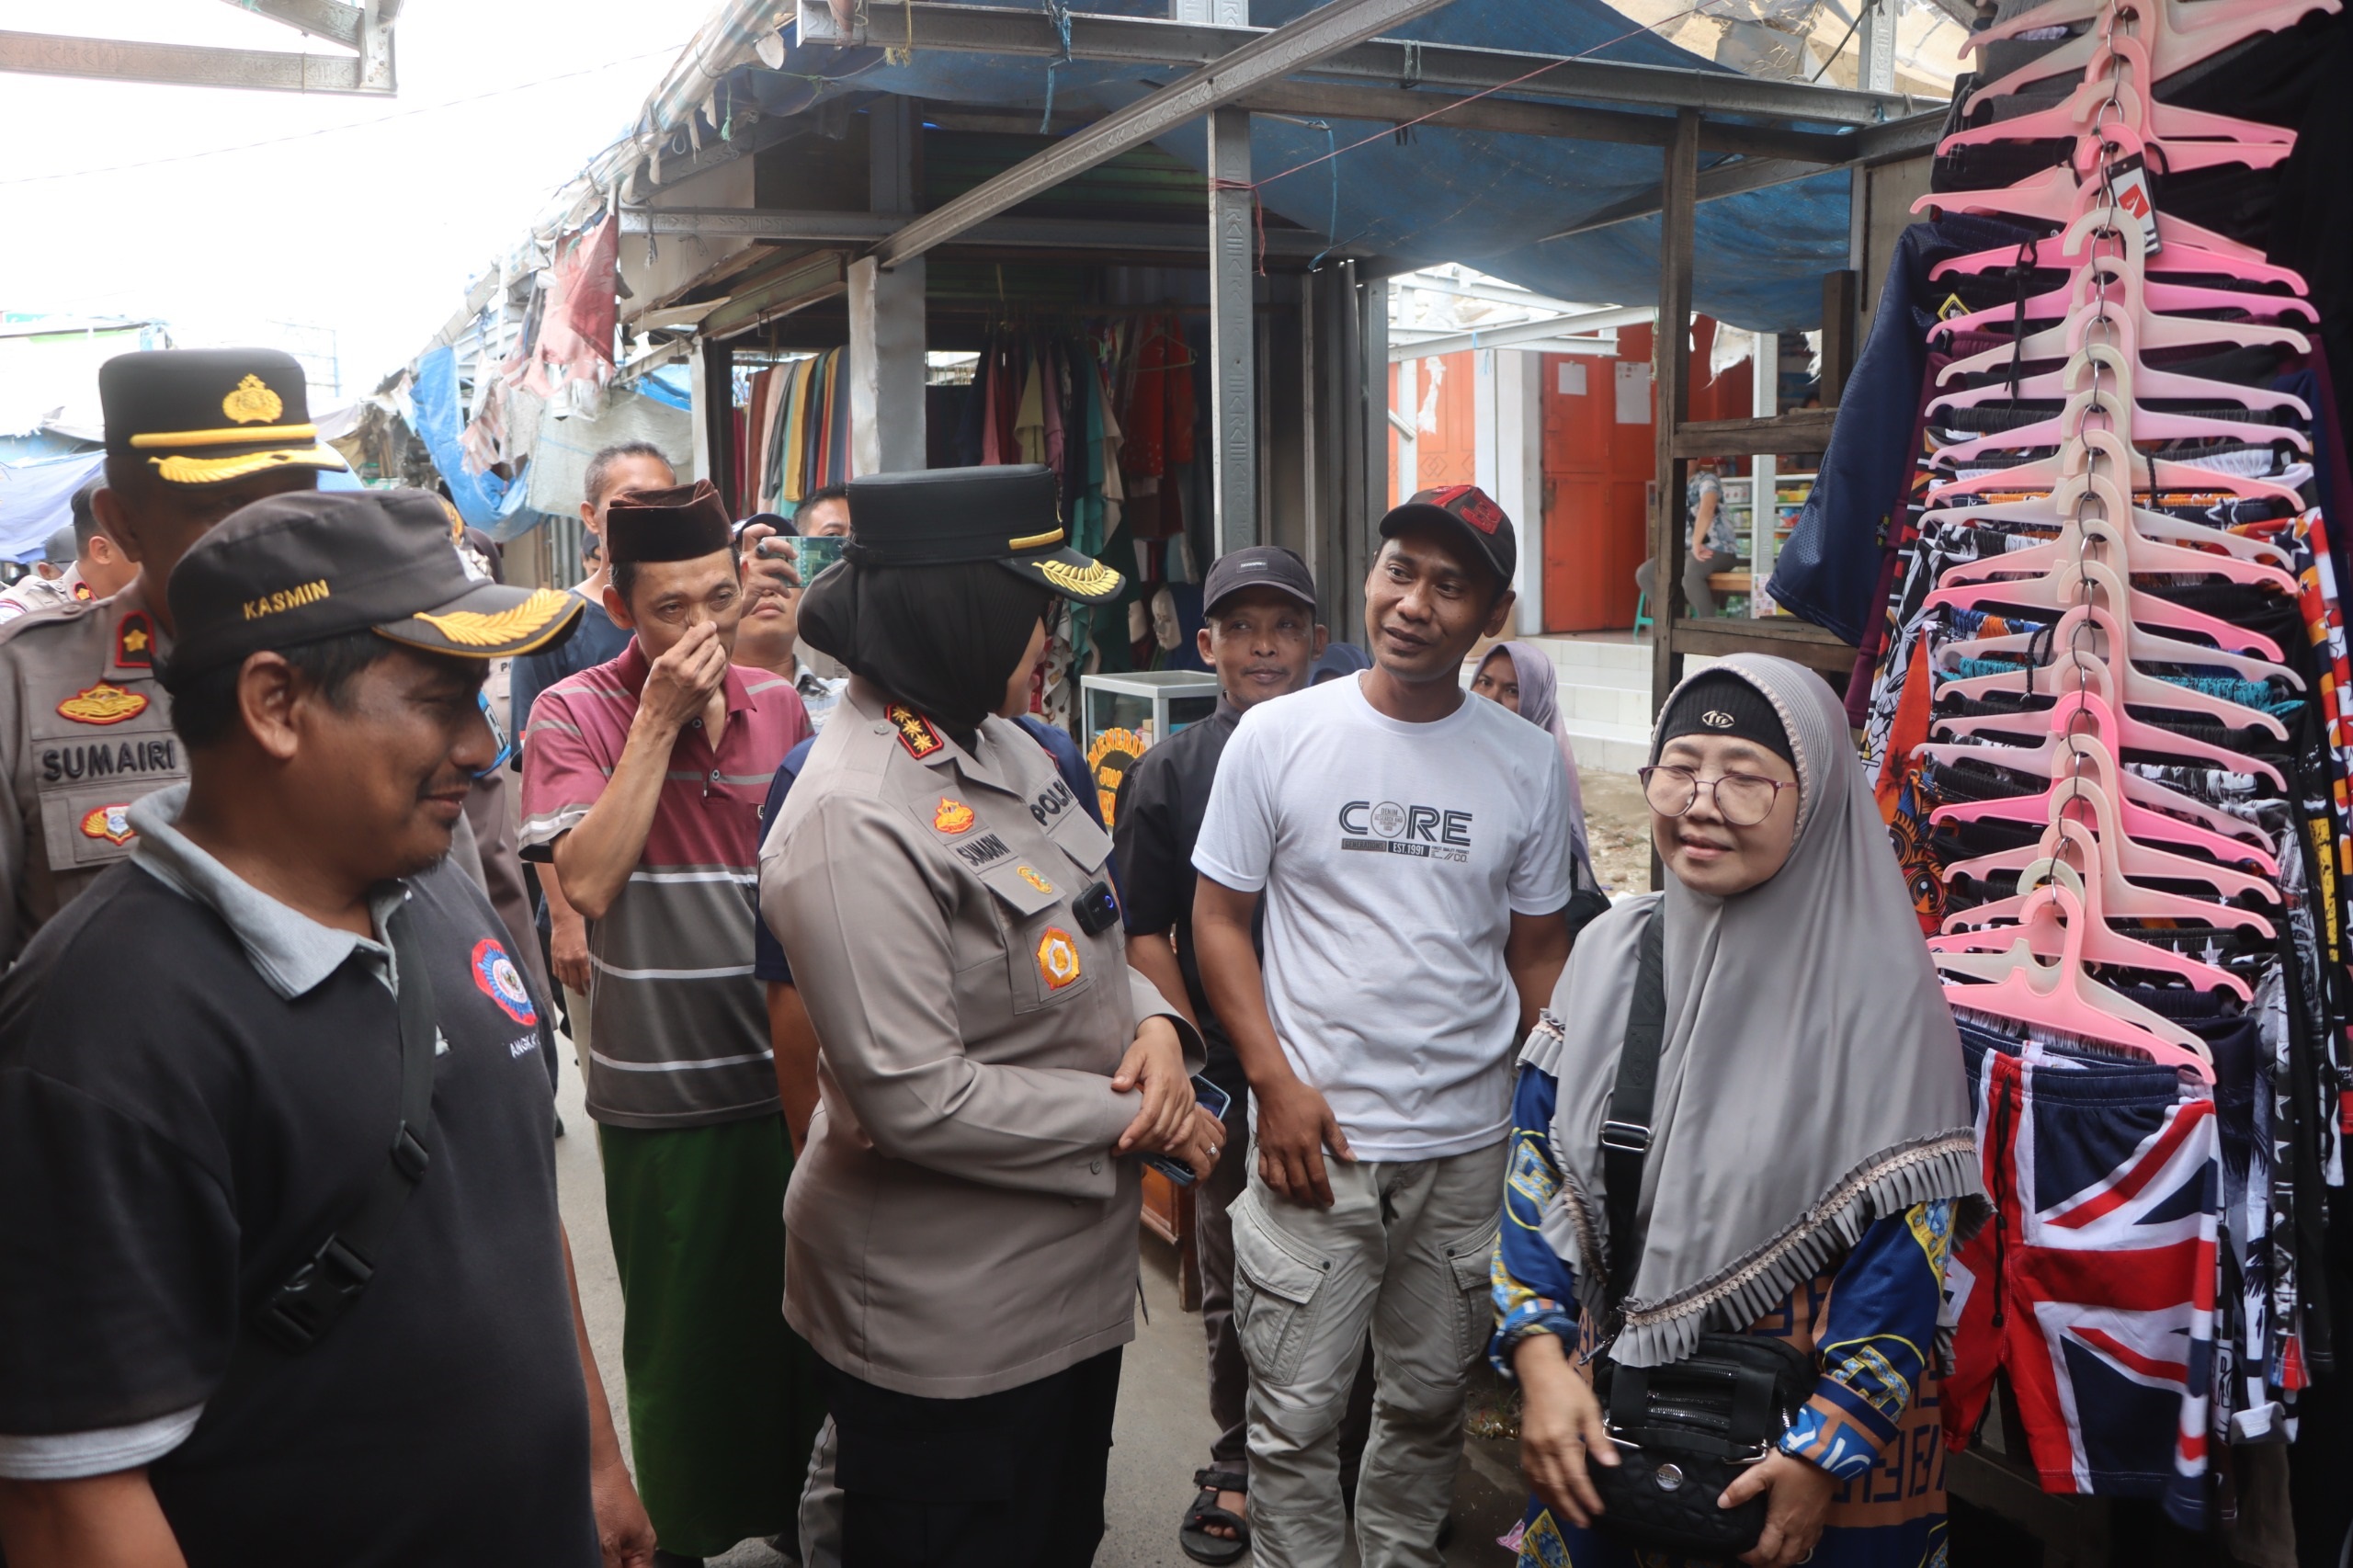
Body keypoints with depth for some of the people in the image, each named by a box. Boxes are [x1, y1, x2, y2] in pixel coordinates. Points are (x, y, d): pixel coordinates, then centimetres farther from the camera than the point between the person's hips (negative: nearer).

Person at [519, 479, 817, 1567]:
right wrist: (658, 721, -20)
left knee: (796, 1313, 17)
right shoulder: (575, 714, -8)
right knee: (683, 1332, 12)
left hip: (784, 1070, 4)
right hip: (662, 1089, -3)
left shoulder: (778, 704, 3)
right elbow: (587, 881, -20)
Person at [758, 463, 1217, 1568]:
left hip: (1071, 1272, 9)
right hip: (947, 1322, -9)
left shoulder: (993, 746, 3)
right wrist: (1132, 1120, -18)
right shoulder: (856, 822, -26)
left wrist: (1154, 1025, -8)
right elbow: (915, 1101, -28)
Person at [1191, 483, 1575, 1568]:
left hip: (1471, 1147, 3)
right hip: (1314, 1136, -2)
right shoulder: (1276, 736, -5)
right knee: (1298, 1415, 4)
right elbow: (1219, 918, -1)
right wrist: (1274, 1083, -10)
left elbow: (1538, 951, 9)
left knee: (1431, 1398, 18)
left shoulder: (1528, 764, 1)